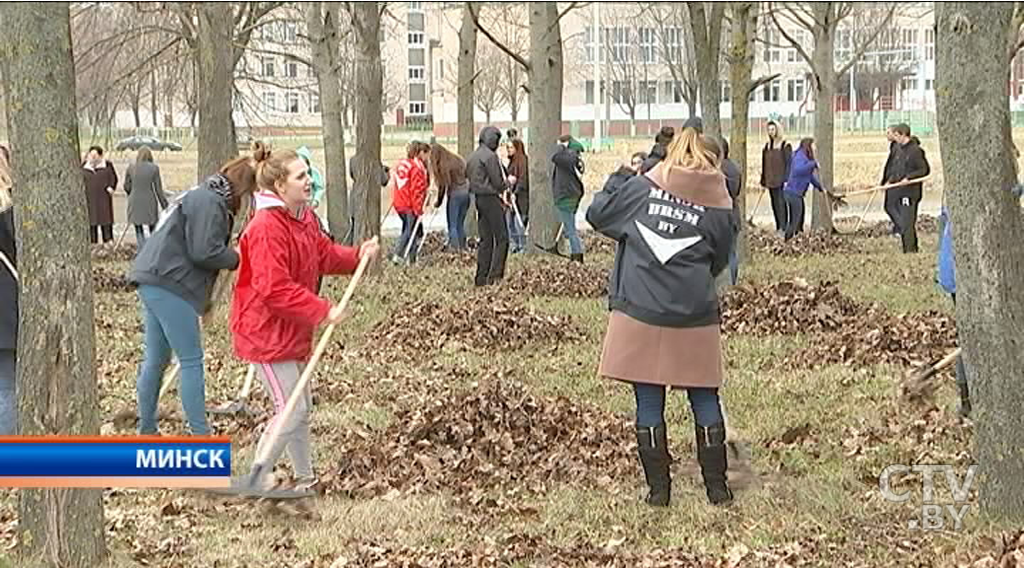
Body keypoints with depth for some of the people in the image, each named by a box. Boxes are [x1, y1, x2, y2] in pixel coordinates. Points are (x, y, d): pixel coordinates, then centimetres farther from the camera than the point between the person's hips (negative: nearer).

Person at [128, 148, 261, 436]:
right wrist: (238, 258, -4)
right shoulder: (208, 202, -14)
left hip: (154, 281, 10)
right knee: (191, 361, -6)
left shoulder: (203, 196, 19)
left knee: (155, 359, 15)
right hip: (168, 284, -10)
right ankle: (200, 436, -4)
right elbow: (204, 252, -20)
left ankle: (147, 431, 22)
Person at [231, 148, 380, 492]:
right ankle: (257, 480, 5)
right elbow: (274, 289, -29)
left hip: (293, 331, 10)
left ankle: (305, 477, 32)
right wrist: (322, 311, -27)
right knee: (291, 411, -9)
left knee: (302, 406, 19)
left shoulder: (305, 218, 6)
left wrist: (358, 255, 0)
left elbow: (325, 254, 17)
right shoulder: (267, 230, -25)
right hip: (266, 332, -10)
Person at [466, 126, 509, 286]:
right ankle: (495, 276, -10)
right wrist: (508, 182, 7)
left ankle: (481, 277, 11)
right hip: (490, 199, -9)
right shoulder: (490, 156, -15)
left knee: (485, 239, 12)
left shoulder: (472, 157, 12)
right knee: (502, 238, -4)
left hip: (478, 199, 9)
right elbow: (497, 182, -16)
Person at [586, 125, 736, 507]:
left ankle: (658, 488, 10)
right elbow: (718, 263, 10)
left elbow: (597, 214, 8)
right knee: (705, 401, 13)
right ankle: (717, 485, 17)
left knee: (649, 404, 7)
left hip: (641, 312, 0)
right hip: (695, 318, 1)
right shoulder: (719, 207, 0)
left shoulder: (641, 188, -2)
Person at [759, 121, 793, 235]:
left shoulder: (785, 145, -6)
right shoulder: (767, 146, 13)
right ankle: (778, 227, 15)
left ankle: (784, 227, -9)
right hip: (770, 181, 6)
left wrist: (786, 179, -17)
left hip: (781, 181, -6)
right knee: (775, 204, 9)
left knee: (781, 203, -9)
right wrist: (763, 181, 14)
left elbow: (789, 163, -10)